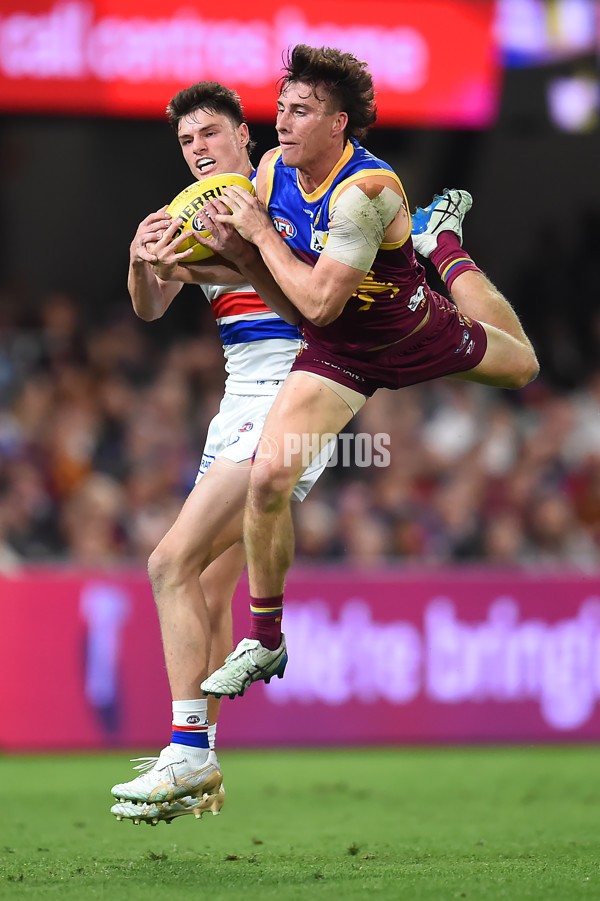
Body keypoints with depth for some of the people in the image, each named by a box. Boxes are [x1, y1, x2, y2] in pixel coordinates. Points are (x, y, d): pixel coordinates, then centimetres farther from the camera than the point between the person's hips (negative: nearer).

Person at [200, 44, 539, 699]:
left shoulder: (365, 190, -36)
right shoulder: (272, 169, -14)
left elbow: (319, 303, -36)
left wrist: (261, 233, -31)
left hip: (415, 335, -3)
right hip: (333, 353, 3)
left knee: (520, 365, 28)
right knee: (268, 478, -18)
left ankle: (442, 244, 52)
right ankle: (263, 641, 1)